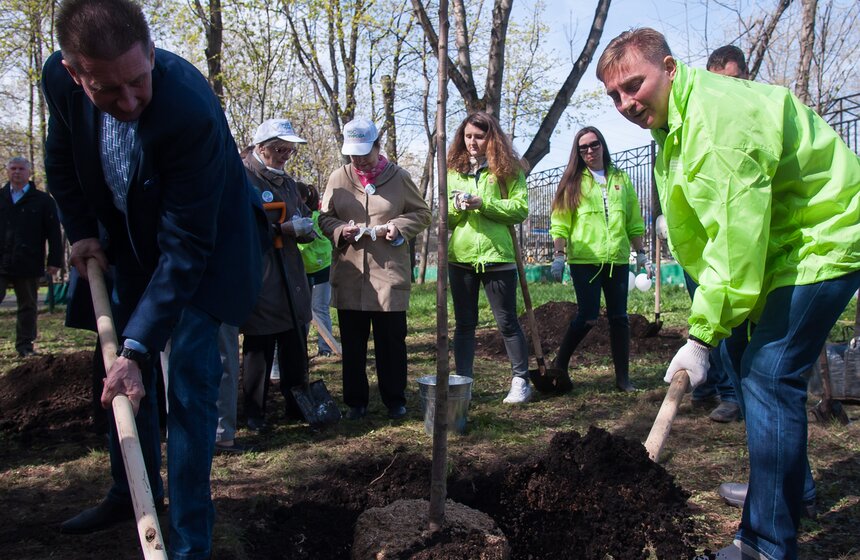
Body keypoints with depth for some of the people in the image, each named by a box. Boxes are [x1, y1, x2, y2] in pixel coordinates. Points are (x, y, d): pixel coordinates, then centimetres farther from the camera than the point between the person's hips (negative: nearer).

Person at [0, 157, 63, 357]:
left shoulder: (42, 200, 6)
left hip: (29, 265, -1)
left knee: (28, 306, 8)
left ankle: (25, 345, 16)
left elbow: (54, 233, 2)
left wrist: (55, 260, -5)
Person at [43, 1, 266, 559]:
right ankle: (134, 492, 37)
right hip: (130, 241, 6)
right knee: (124, 375, 15)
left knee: (189, 384, -9)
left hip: (205, 244, -6)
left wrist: (137, 348, -36)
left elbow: (185, 248, -35)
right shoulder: (59, 79, -19)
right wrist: (80, 232, -1)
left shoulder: (190, 109, -37)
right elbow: (62, 161, 6)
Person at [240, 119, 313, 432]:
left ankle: (296, 405, 20)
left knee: (295, 346, 9)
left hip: (291, 276, 7)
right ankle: (254, 412, 13)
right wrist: (283, 228, -18)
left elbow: (304, 222, 22)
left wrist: (303, 227, -2)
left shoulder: (287, 182, 19)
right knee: (258, 346, 1)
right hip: (257, 278, -7)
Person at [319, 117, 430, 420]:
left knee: (391, 341, 4)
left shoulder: (399, 177, 2)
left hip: (389, 273, -2)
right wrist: (340, 230, -9)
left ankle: (395, 400, 19)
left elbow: (422, 214, 9)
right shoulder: (338, 178, 7)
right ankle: (356, 400, 21)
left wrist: (399, 227, -10)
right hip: (349, 274, 2)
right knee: (352, 343, 8)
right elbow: (325, 218, 13)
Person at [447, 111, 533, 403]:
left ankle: (521, 380, 13)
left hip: (497, 256, -3)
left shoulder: (508, 169, 2)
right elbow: (444, 218, 12)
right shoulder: (454, 171, 12)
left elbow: (520, 209, -7)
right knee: (464, 323, 9)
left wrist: (483, 203, -16)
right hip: (460, 257, 4)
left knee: (507, 322, 3)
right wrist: (457, 207, -10)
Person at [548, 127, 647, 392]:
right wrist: (558, 254, -8)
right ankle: (559, 364, 12)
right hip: (585, 259, -3)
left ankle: (623, 377, 11)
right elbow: (560, 221, 0)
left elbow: (634, 220, 16)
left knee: (619, 317, 5)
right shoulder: (574, 180, 4)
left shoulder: (620, 178, 13)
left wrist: (640, 251, 13)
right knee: (588, 317, -6)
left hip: (617, 259, 4)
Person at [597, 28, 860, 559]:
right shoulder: (676, 125, 8)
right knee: (764, 370, 18)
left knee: (768, 375, -15)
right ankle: (789, 489, 37)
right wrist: (708, 322, 1)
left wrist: (703, 336, -24)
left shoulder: (719, 117, -26)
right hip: (783, 243, 11)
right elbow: (700, 231, 8)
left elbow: (736, 236, -29)